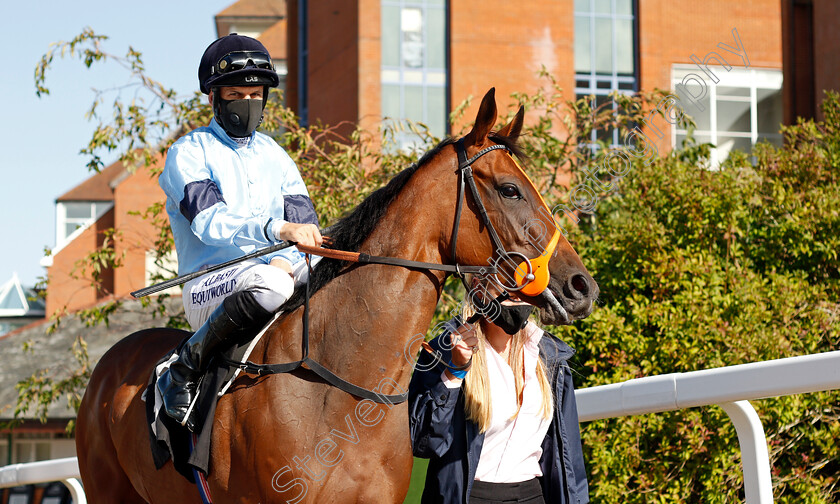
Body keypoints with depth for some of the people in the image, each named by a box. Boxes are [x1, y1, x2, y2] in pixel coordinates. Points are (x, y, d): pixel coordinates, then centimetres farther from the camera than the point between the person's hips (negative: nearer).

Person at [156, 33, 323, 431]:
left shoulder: (273, 154, 20)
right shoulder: (189, 153, 1)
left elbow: (305, 223, 10)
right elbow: (209, 220, -17)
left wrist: (286, 259, -15)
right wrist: (277, 228, -35)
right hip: (210, 286, -5)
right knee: (270, 284, -39)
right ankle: (183, 371, -22)